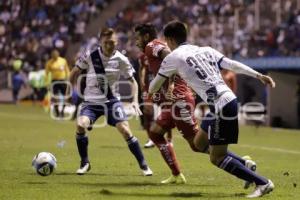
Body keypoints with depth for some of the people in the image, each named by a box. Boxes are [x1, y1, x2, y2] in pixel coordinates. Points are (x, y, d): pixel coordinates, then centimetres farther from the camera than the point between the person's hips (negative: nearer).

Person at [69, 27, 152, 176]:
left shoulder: (121, 60, -6)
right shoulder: (90, 56, -10)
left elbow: (132, 81, 6)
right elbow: (74, 73, 5)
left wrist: (135, 101, -5)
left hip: (112, 100, 0)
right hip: (91, 101, 0)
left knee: (125, 130, -15)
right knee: (81, 125, -25)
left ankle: (143, 165, 2)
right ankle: (84, 163, -3)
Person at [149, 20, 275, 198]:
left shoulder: (173, 57, 1)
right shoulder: (205, 50, 18)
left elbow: (153, 88, 11)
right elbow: (232, 65, 7)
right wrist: (259, 75, 3)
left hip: (221, 106, -8)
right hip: (229, 99, 8)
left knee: (217, 158, -1)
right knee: (200, 143, 21)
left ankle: (263, 183, -3)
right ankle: (246, 164, 19)